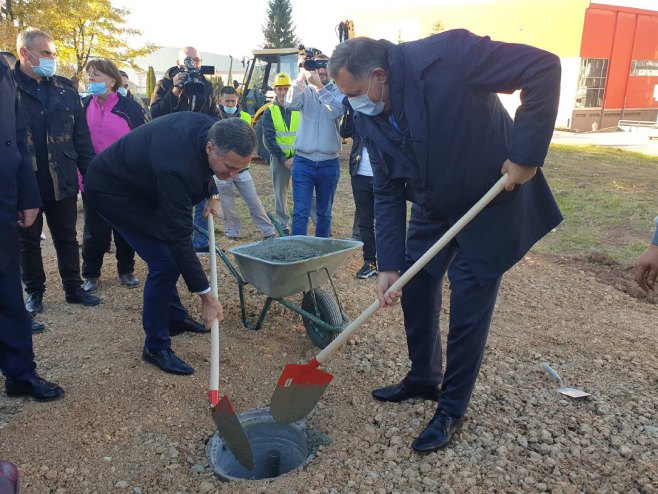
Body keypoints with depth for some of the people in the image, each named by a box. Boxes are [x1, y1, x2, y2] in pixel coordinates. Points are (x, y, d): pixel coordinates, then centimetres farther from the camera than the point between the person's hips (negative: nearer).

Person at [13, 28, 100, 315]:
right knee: (28, 240, 12)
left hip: (62, 180, 3)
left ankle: (74, 289, 26)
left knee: (67, 238, 13)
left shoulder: (66, 89, 5)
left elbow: (81, 137, 6)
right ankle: (34, 292, 26)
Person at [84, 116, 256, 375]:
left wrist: (212, 196, 7)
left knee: (168, 254, 15)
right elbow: (179, 237, -36)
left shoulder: (214, 129, -18)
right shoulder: (176, 168, -41)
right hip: (111, 190, -8)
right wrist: (206, 295, -31)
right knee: (165, 261, -14)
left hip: (140, 183, 9)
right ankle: (156, 347, 0)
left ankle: (175, 317, 35)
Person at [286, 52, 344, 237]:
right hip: (303, 161, -1)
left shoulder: (338, 92, 3)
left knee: (325, 213, 13)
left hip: (329, 163, 1)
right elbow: (290, 104, -16)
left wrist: (318, 86, -27)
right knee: (300, 213, -7)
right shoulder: (305, 91, 5)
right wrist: (301, 76, -26)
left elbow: (337, 111, -18)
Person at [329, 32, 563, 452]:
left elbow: (543, 67, -26)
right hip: (432, 209, 7)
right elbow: (389, 193, -3)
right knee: (414, 290, 12)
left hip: (491, 203, -6)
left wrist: (526, 153, -29)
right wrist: (389, 265, -8)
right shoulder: (371, 120, -7)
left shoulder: (445, 56, -28)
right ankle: (424, 380, 37)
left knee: (468, 313, -1)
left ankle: (452, 410, 20)